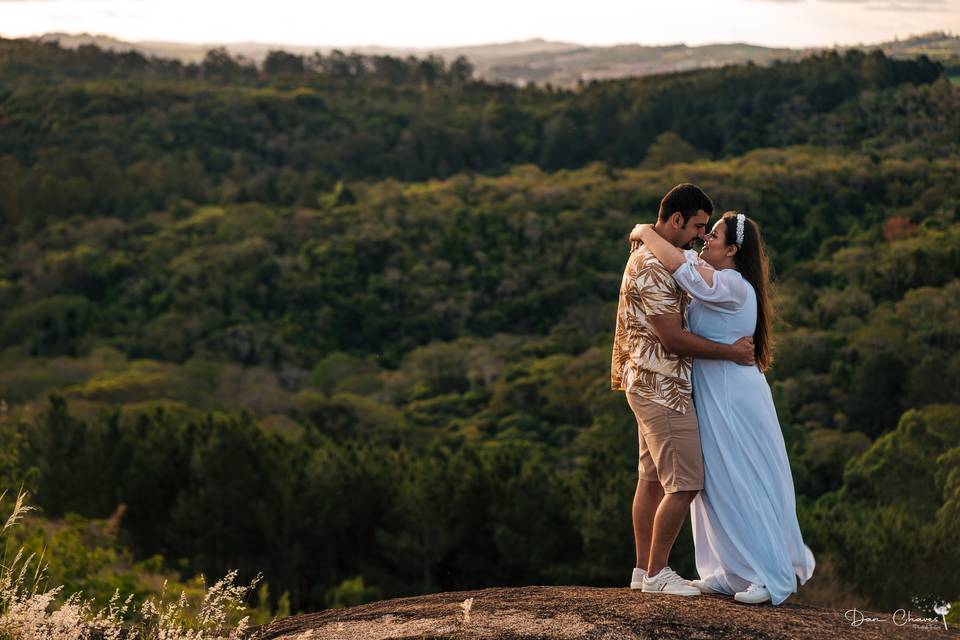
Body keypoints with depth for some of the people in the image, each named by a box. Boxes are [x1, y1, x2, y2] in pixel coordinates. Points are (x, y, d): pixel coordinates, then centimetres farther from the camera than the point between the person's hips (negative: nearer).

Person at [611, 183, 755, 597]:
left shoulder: (651, 259, 15)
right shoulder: (653, 267, -19)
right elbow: (673, 338, -21)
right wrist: (730, 352, -12)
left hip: (652, 386, 11)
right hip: (662, 387, -11)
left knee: (653, 479, 12)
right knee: (684, 483, -8)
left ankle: (644, 570, 17)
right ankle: (656, 573, -1)